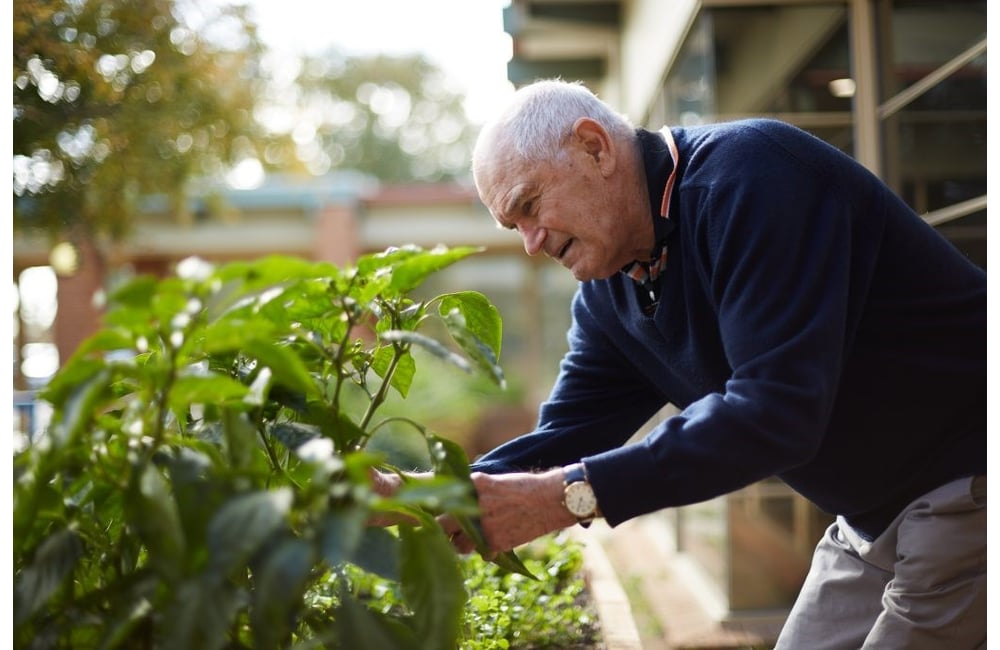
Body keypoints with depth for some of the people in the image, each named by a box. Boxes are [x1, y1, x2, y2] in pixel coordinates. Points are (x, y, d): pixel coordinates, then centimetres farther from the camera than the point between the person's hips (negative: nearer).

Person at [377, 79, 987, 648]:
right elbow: (563, 440, 3)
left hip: (969, 486, -8)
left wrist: (572, 495, -32)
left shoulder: (748, 173, -25)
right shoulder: (608, 295, 2)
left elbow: (779, 409, -32)